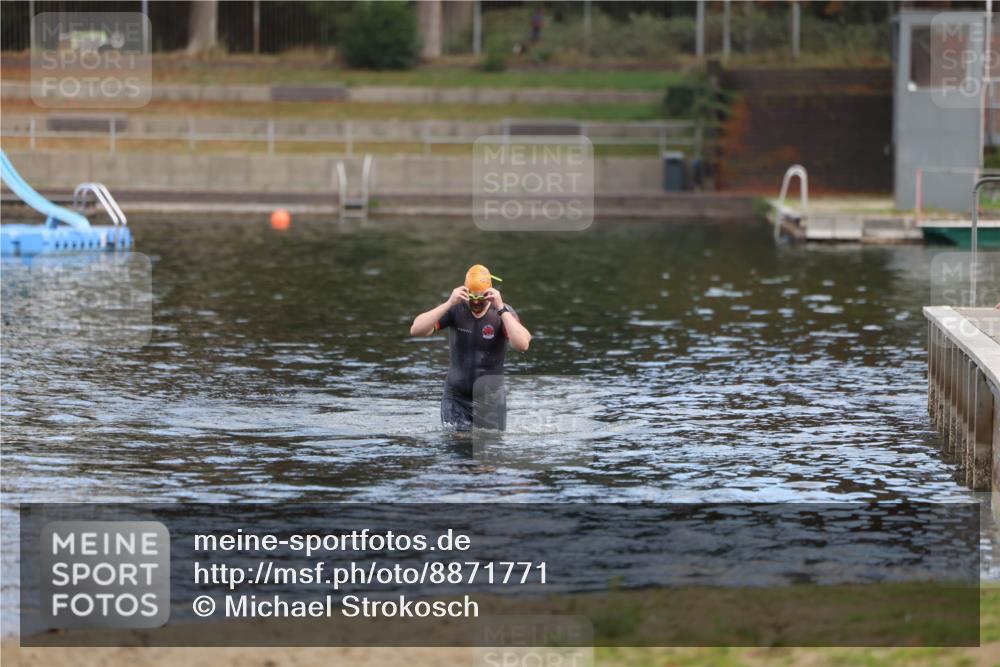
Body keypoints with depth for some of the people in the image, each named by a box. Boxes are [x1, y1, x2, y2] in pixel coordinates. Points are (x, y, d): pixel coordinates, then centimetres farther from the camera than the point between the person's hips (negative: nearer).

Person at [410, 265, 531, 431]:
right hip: (456, 398, 1)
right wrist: (448, 304, -28)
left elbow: (522, 345, -29)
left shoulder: (503, 313, -11)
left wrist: (501, 309, -32)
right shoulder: (455, 310, -9)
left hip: (490, 398, -1)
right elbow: (416, 330, -19)